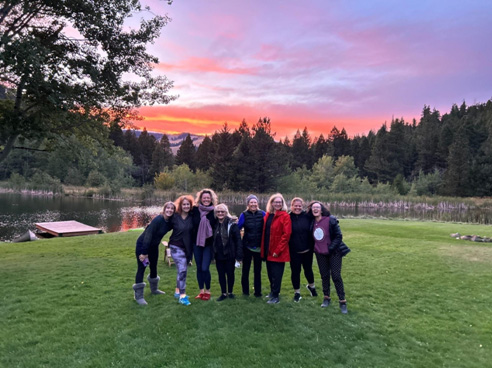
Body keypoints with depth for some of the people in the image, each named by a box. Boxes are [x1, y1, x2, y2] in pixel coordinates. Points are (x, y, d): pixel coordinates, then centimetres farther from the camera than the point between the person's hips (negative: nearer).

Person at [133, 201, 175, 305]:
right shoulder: (158, 220, -26)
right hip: (142, 245, -7)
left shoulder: (170, 222, -5)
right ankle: (138, 296, 2)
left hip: (153, 246, 7)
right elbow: (148, 235, -28)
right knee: (141, 269, -4)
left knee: (153, 267, 19)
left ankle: (154, 289, 38)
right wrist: (144, 252, -28)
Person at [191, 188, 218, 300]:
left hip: (209, 244, -2)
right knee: (199, 268, 10)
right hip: (197, 243, 3)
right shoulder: (195, 210, -1)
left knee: (205, 268, -6)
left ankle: (207, 291, 15)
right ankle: (201, 291, 25)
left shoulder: (214, 211, -5)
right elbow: (192, 225, 4)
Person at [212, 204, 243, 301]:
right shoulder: (214, 225, 3)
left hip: (229, 255, -3)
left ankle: (230, 292, 28)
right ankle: (223, 293, 25)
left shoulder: (232, 225, -11)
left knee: (230, 274, 11)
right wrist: (213, 254, 4)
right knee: (221, 275, 11)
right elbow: (212, 240, 8)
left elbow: (238, 241, -12)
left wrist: (238, 256, -16)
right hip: (218, 255, 3)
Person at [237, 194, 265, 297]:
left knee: (257, 270, 10)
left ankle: (258, 292, 20)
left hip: (258, 246, 0)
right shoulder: (244, 215, -4)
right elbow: (238, 228, -6)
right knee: (245, 269, 10)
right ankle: (245, 291, 24)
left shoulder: (262, 214, -3)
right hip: (247, 246, 0)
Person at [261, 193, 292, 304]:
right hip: (268, 250, 6)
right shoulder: (267, 215, 8)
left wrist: (278, 250, -17)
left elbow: (286, 234, -16)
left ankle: (275, 296, 16)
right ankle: (273, 291, 36)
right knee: (270, 273, 17)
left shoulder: (285, 216, -11)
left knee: (276, 274, 2)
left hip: (278, 252, -6)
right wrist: (263, 248, 7)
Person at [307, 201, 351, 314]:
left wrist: (330, 248, -18)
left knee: (336, 276, -4)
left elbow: (338, 236, -14)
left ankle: (342, 301, 7)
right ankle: (326, 298, 28)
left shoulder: (331, 220, -16)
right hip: (320, 254, 4)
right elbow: (312, 237, 13)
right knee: (324, 276, 12)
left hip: (334, 252, -4)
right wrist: (315, 248, 5)